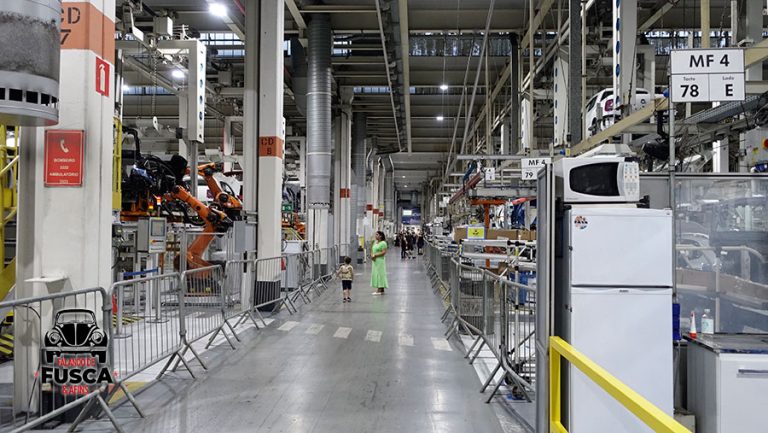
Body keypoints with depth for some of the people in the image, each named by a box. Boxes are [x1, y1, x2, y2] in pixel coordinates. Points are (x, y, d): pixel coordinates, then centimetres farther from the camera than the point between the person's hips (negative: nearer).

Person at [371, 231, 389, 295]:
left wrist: (375, 255, -19)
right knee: (375, 274, 8)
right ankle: (379, 289, 13)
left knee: (380, 274, -7)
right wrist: (372, 255, -4)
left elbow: (384, 252, -19)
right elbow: (372, 250, 18)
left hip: (380, 260, -9)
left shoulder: (383, 243, -11)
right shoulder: (375, 242, 15)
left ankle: (380, 290, -5)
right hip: (375, 261, 9)